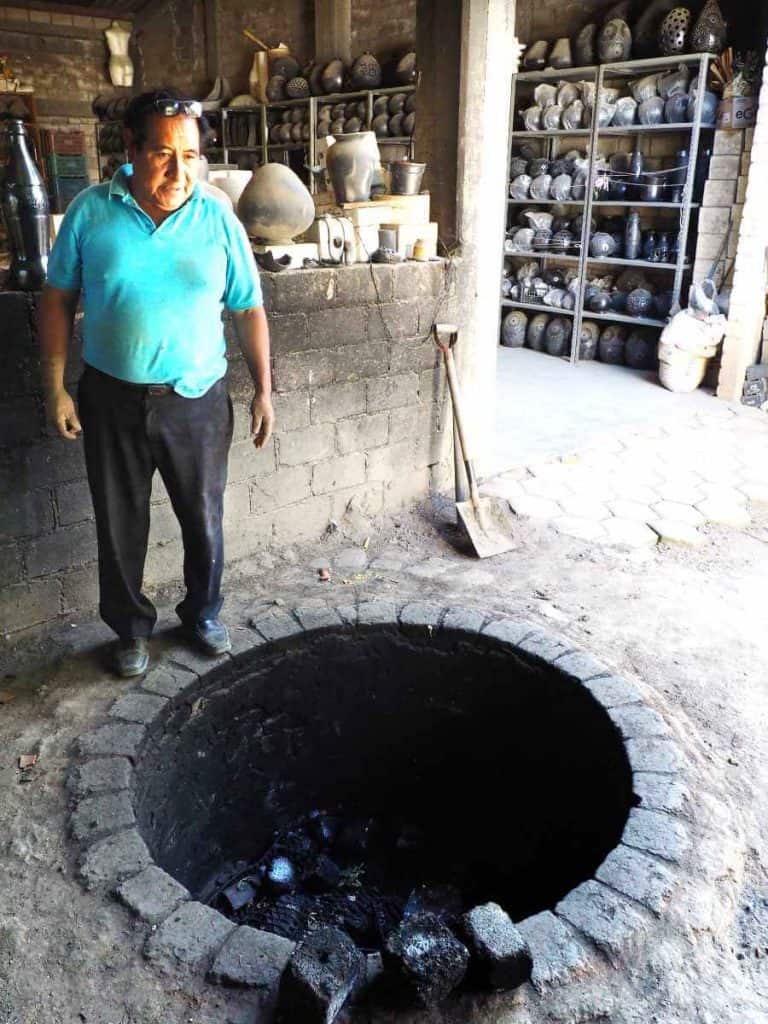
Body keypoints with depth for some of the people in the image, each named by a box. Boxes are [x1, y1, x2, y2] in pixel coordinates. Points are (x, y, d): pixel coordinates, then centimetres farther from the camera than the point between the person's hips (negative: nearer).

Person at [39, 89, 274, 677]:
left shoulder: (219, 222, -3)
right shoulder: (90, 212, -3)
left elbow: (249, 311, 2)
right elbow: (59, 302, 2)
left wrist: (264, 391, -1)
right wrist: (55, 388, -3)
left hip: (197, 402, 0)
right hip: (112, 400, 0)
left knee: (204, 520, 12)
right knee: (120, 526, 11)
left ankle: (203, 615, 37)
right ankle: (131, 628, 33)